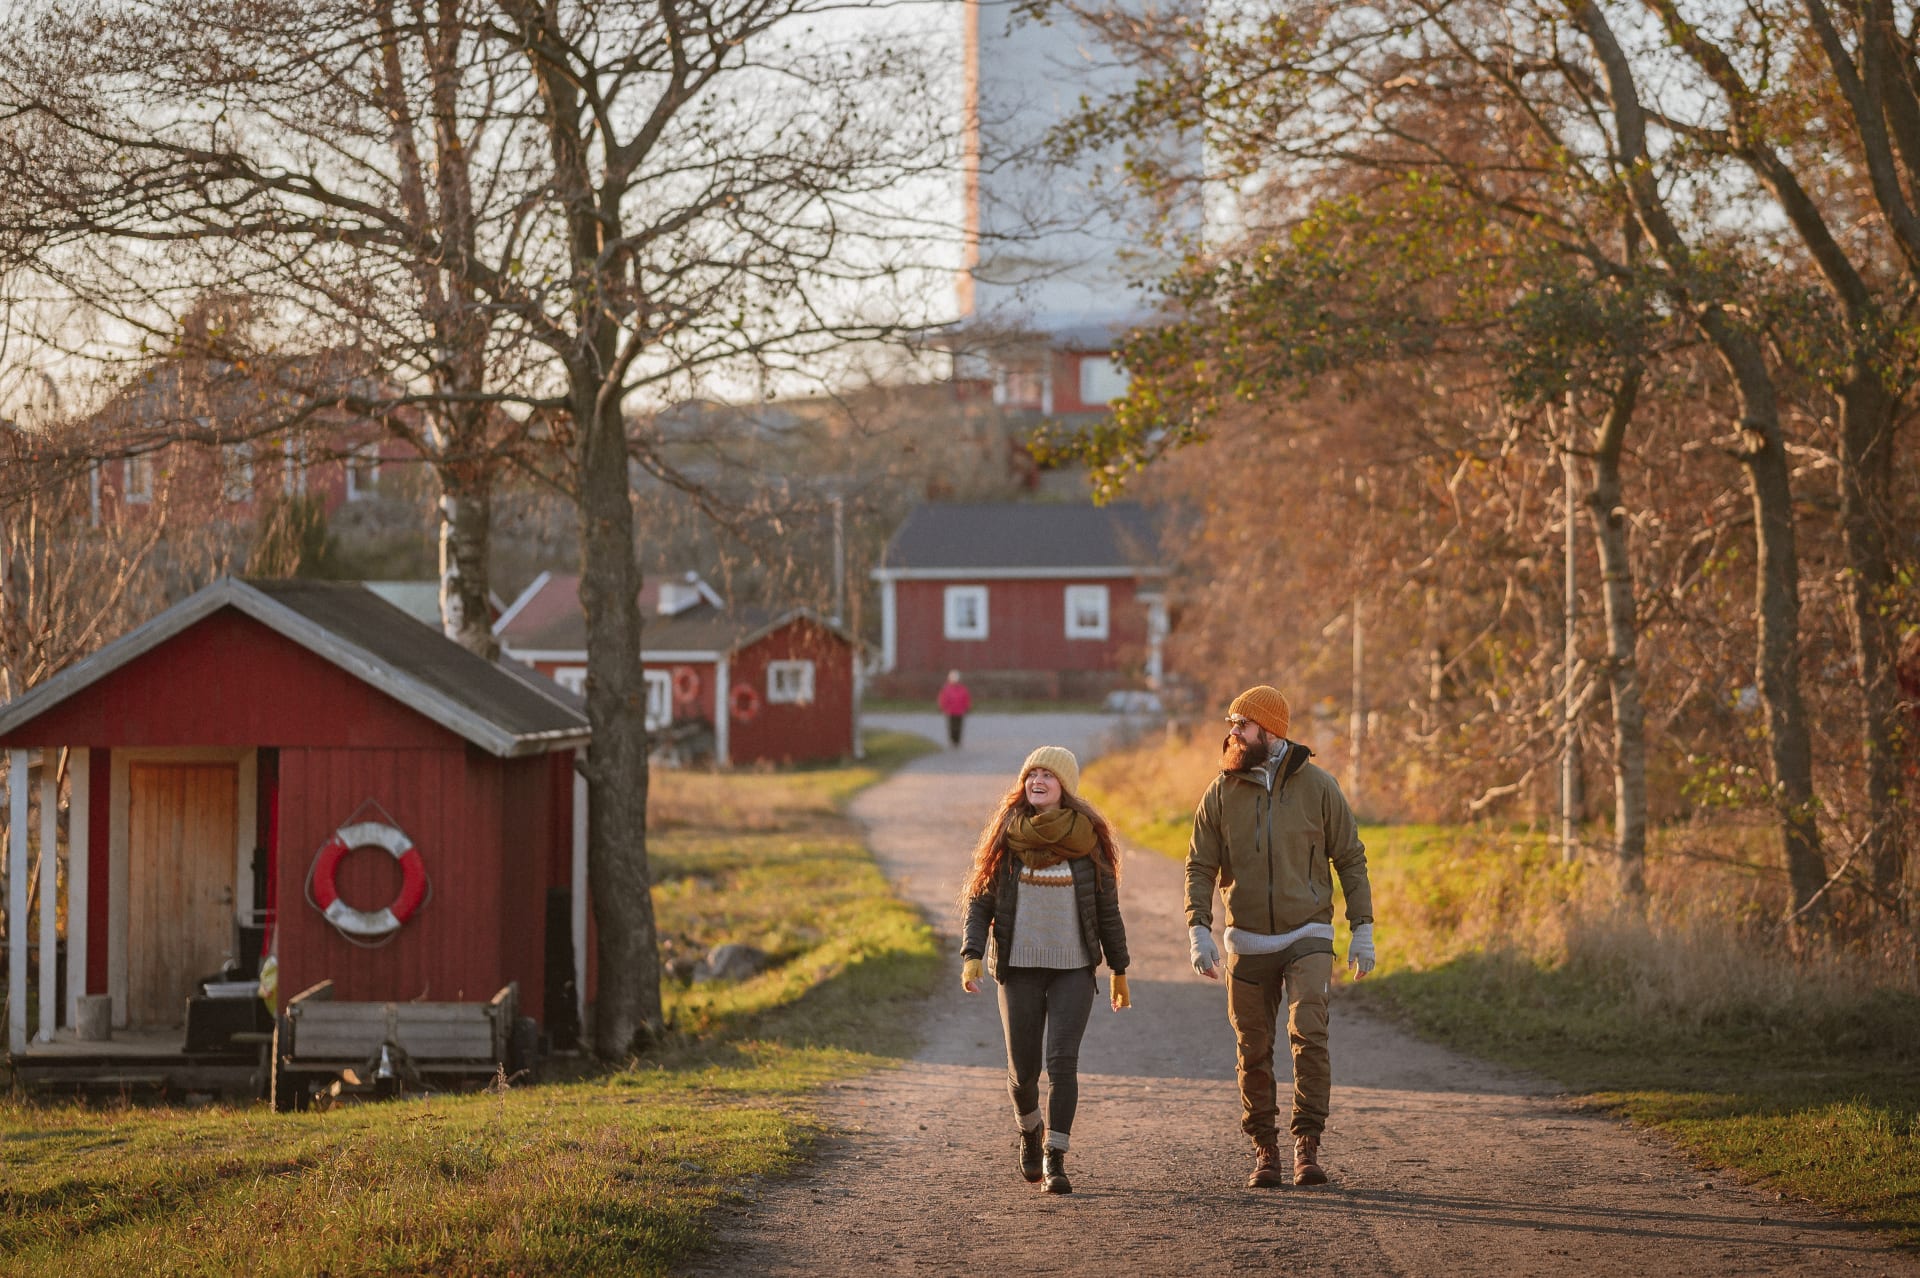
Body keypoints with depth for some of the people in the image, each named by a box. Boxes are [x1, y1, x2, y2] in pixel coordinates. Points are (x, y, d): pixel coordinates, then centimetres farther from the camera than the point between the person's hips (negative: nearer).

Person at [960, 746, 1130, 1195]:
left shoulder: (1088, 838, -2)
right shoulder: (1005, 836, 0)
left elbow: (1106, 909, 5)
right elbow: (979, 901, 1)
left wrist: (1119, 970, 9)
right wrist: (971, 956, -13)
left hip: (1074, 968, -1)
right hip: (1019, 968, 1)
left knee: (1062, 1061, -13)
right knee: (1023, 1067, 6)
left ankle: (1055, 1161, -10)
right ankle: (1029, 1132, 36)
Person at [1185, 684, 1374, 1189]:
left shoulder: (1317, 786, -2)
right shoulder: (1221, 793, 1)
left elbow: (1350, 859, 3)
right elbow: (1200, 867, 2)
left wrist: (1362, 930, -2)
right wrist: (1198, 930, -11)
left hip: (1307, 938, -2)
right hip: (1247, 942, 2)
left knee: (1309, 1034, -18)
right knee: (1254, 1051, 6)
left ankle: (1307, 1147, -14)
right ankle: (1264, 1151, 16)